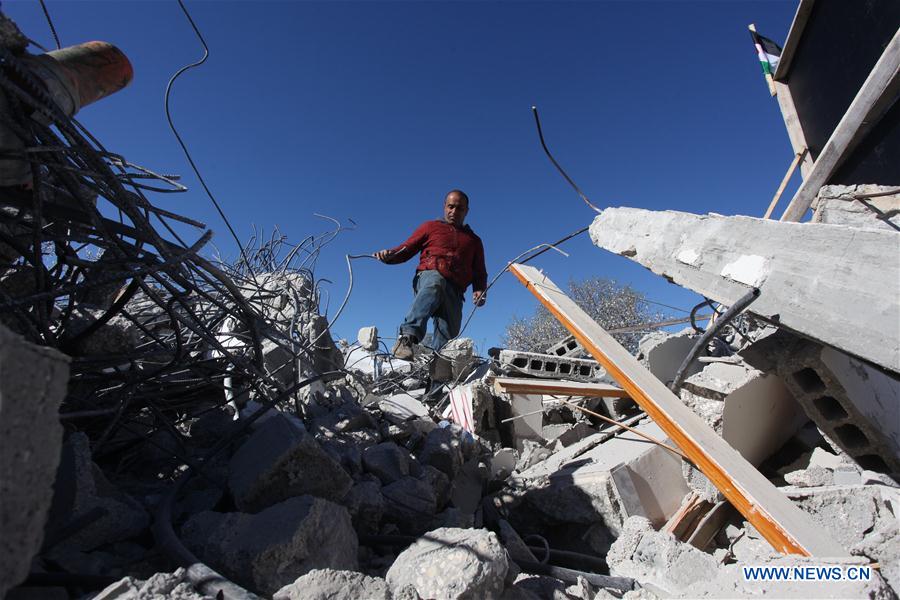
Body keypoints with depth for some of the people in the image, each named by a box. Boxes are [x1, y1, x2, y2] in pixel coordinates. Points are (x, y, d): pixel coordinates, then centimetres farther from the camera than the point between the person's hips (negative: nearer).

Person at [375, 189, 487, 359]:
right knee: (435, 285, -40)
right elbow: (407, 249, 15)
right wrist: (389, 255, -8)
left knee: (447, 338, -15)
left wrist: (479, 291, 4)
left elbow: (480, 274, 27)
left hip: (455, 290, 3)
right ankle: (408, 336, -54)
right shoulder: (431, 227, 24)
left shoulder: (474, 240, 31)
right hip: (429, 275, -3)